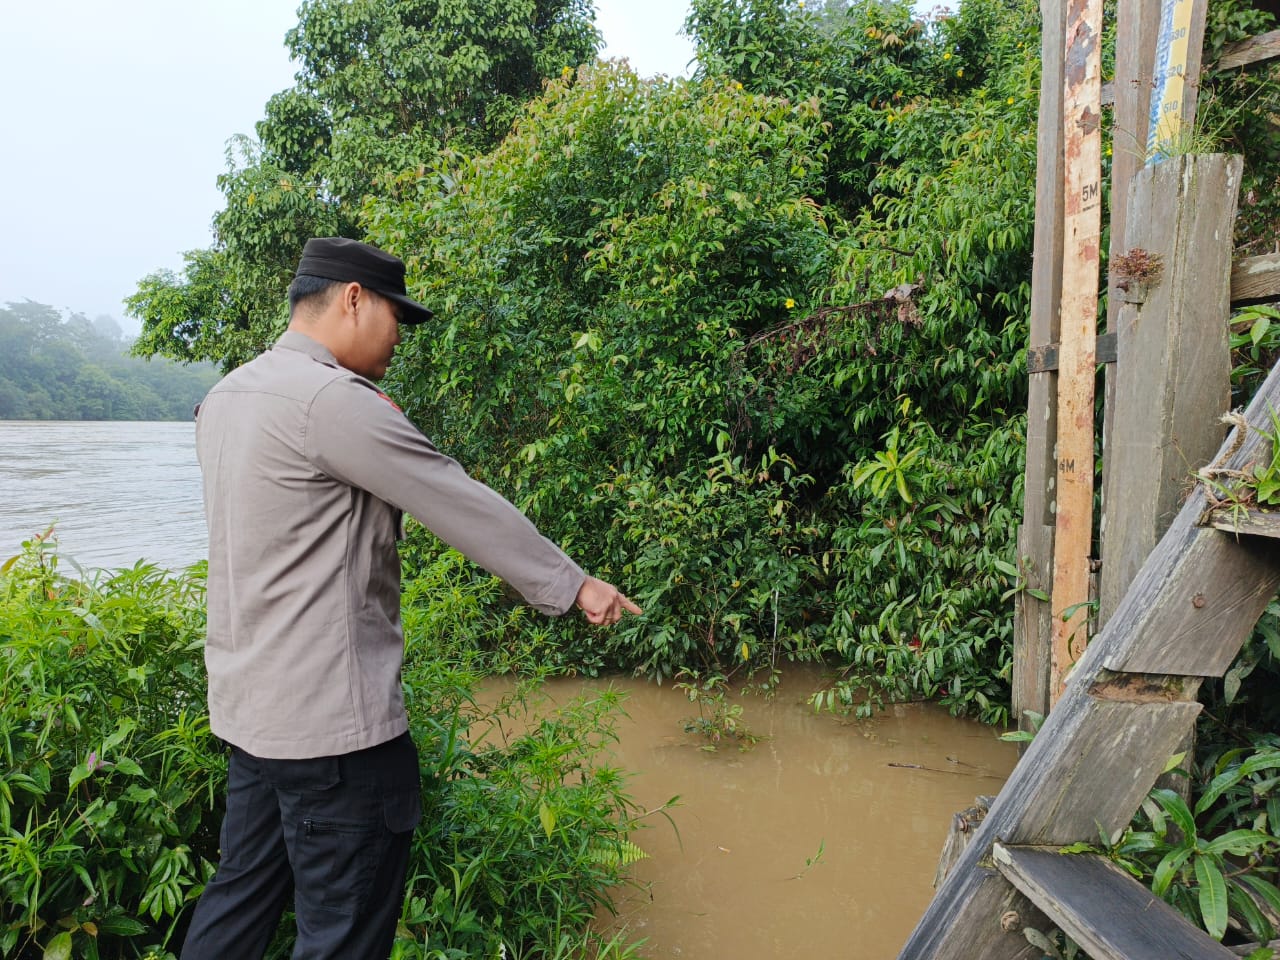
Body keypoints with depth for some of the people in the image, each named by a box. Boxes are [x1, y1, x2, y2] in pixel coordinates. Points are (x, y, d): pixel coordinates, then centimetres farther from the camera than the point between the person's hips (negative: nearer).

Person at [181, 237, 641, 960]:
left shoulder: (227, 396, 11)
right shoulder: (333, 399, -19)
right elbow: (464, 504, -17)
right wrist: (573, 584, -9)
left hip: (247, 706, 10)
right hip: (332, 718, -10)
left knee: (242, 900, 22)